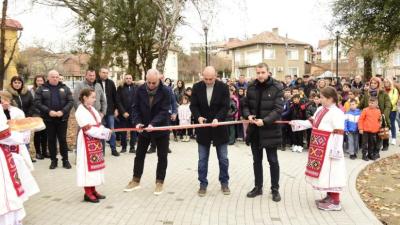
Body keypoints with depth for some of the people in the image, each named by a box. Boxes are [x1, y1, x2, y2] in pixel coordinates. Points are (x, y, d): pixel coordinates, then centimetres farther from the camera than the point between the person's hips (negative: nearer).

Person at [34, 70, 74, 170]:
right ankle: (53, 160, 18)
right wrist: (48, 111, -17)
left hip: (62, 118, 0)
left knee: (63, 139, 4)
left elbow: (70, 101, 0)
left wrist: (63, 111, -15)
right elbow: (37, 102, -6)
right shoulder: (42, 89, 2)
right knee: (51, 140, 8)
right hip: (48, 119, 0)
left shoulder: (65, 88, 5)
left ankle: (65, 160, 14)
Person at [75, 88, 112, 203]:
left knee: (95, 164, 12)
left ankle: (93, 190, 21)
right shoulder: (80, 111, -15)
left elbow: (98, 124, 11)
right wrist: (104, 132, -19)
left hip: (96, 141, 9)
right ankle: (87, 193, 6)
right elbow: (88, 130, -20)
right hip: (87, 142, -9)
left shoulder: (92, 109, 11)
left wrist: (106, 131, -8)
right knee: (88, 165, -3)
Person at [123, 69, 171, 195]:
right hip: (144, 128, 3)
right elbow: (135, 108, -2)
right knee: (139, 155, 11)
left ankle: (159, 182, 19)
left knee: (162, 157, 5)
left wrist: (153, 123, -32)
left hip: (161, 128, -3)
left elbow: (164, 111, -21)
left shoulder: (165, 92, -15)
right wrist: (137, 122, -17)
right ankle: (136, 180, 25)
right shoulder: (140, 90, -6)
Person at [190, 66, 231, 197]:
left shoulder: (223, 87, -7)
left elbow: (225, 106, -9)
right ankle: (203, 184, 20)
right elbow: (193, 105, 0)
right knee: (202, 159, 7)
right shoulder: (197, 87, -2)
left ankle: (224, 183, 25)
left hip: (219, 127, -1)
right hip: (203, 128, 1)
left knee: (223, 158, 8)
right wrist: (198, 117, -19)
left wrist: (217, 118, -25)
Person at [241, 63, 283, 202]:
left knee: (273, 161, 7)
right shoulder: (251, 87, 4)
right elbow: (245, 105, 10)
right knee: (257, 160, 15)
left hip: (270, 130, -4)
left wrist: (265, 121, -26)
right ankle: (258, 187, 29)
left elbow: (278, 109, -15)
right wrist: (248, 115, -11)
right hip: (254, 130, 4)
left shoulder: (277, 88, -9)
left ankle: (275, 189, 21)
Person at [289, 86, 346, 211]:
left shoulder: (336, 113, -16)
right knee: (324, 172, 17)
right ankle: (330, 196, 31)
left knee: (331, 173, -4)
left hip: (328, 148, -9)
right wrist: (296, 123, 6)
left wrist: (336, 150, -21)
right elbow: (311, 122, 15)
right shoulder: (320, 109, 12)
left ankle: (335, 202, 5)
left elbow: (338, 134, -19)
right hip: (319, 147, 9)